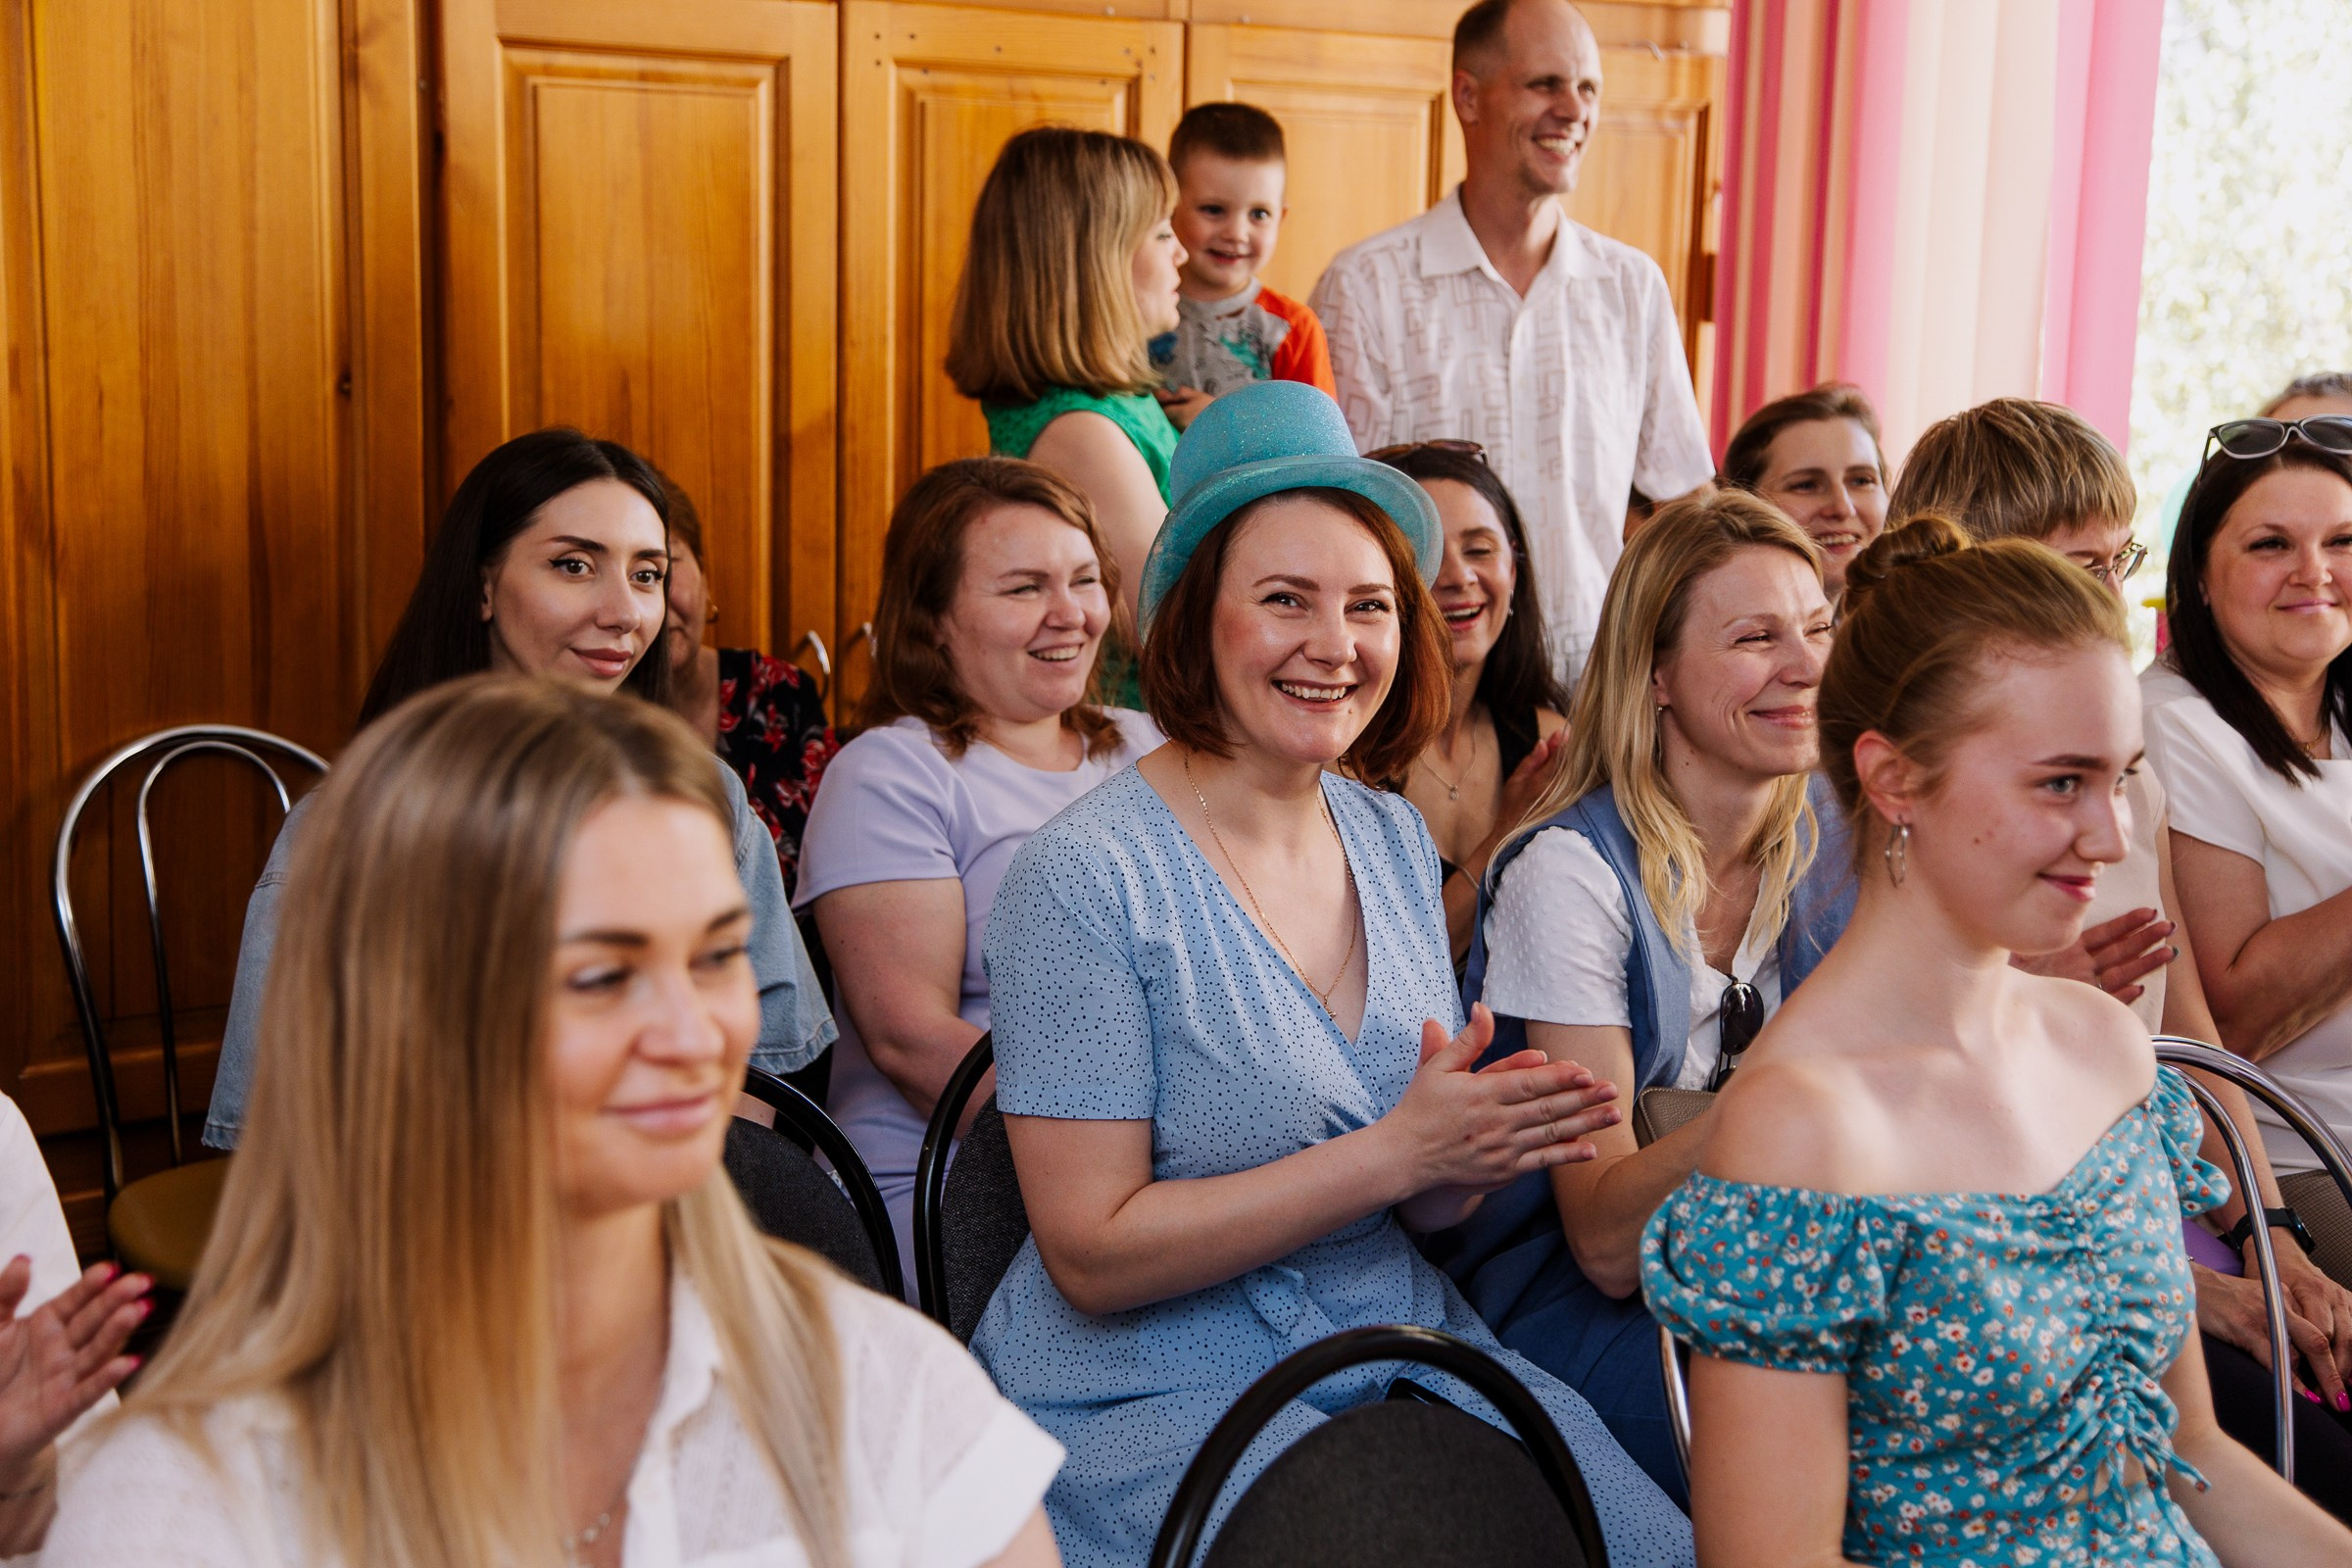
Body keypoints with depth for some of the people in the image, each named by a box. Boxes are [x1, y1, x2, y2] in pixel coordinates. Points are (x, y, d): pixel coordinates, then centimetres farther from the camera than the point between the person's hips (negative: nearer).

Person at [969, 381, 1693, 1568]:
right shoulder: (1085, 875, -14)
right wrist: (1397, 1151, -20)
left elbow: (1421, 1203, 10)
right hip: (1150, 1392, -6)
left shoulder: (1393, 838, 5)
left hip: (1396, 1337, 6)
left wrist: (1481, 1151, -14)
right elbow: (1094, 1255, -16)